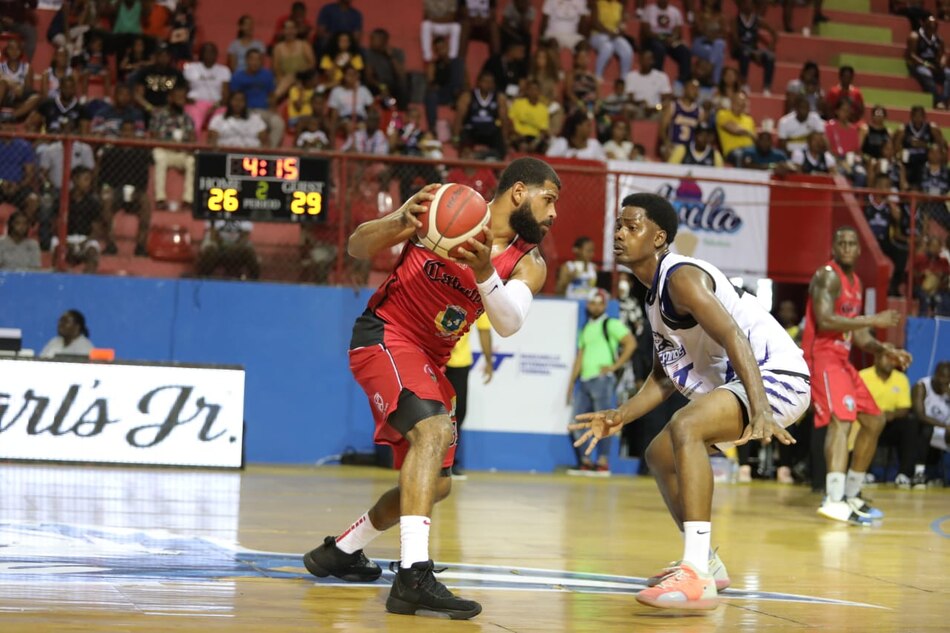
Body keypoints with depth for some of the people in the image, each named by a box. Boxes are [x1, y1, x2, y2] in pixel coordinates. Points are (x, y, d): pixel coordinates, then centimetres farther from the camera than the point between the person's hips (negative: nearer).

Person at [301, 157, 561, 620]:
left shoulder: (529, 264, -2)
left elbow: (509, 325, -22)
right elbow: (357, 248, -13)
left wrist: (484, 272, -40)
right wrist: (401, 222, -33)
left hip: (430, 360, 7)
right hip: (384, 335, -7)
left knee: (434, 485, 14)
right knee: (435, 428, -31)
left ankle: (339, 551, 37)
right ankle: (413, 577, -40)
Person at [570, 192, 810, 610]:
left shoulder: (680, 277, -16)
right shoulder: (656, 293, 15)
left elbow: (734, 339, -29)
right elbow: (664, 376, 23)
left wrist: (760, 411, -41)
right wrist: (620, 417, 13)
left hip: (777, 378, -11)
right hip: (734, 385, 11)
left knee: (685, 428, -34)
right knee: (660, 455, 21)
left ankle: (697, 577, -39)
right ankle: (706, 562, 33)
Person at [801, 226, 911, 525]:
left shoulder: (855, 283, 19)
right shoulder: (828, 276, -10)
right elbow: (825, 321, -24)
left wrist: (886, 350, 8)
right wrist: (872, 320, -21)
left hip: (841, 360, 10)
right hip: (822, 358, -10)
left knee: (874, 421, 15)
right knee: (841, 419, -27)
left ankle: (852, 495, 25)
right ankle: (833, 501, -41)